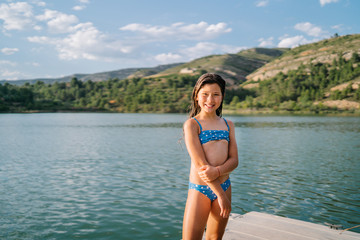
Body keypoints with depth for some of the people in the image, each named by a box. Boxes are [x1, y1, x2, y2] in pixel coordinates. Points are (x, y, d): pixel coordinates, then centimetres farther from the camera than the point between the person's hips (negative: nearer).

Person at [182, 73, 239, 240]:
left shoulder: (228, 125, 10)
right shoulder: (191, 124, -6)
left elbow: (234, 160, 3)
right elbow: (200, 164, -13)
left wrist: (217, 171, -19)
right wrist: (221, 195, -15)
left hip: (224, 187, 5)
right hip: (199, 189, -5)